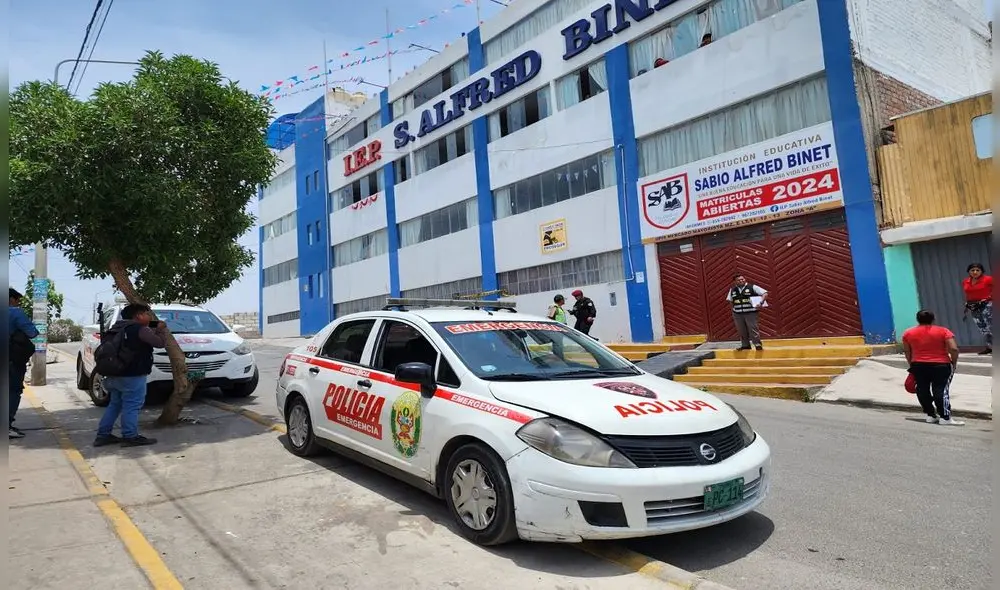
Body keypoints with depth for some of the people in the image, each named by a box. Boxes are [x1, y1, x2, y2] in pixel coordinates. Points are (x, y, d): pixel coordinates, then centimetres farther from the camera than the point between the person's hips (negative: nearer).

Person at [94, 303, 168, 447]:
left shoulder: (118, 328, 15)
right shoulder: (141, 329, -13)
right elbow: (160, 343, -15)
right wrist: (160, 330, 4)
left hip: (114, 374, 9)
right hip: (133, 376, -9)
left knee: (114, 404, 18)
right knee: (131, 406, -4)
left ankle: (103, 435, 21)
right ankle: (130, 437, -2)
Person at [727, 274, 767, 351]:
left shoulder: (752, 287, -4)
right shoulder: (732, 290, 9)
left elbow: (765, 293, -8)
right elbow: (730, 300, 22)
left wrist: (761, 303, -20)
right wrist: (734, 307, 7)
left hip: (750, 313, -4)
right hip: (737, 314, 4)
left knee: (753, 330, -4)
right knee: (742, 331, 10)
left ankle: (758, 344, 6)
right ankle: (745, 345, 21)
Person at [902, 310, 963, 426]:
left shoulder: (908, 333, 4)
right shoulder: (943, 331, -4)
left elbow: (907, 351, 8)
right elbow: (954, 349, -12)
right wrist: (954, 362, 2)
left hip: (918, 365, 3)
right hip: (940, 365, -2)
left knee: (923, 390, 10)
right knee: (941, 390, -4)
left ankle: (931, 415, 15)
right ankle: (945, 418, -7)